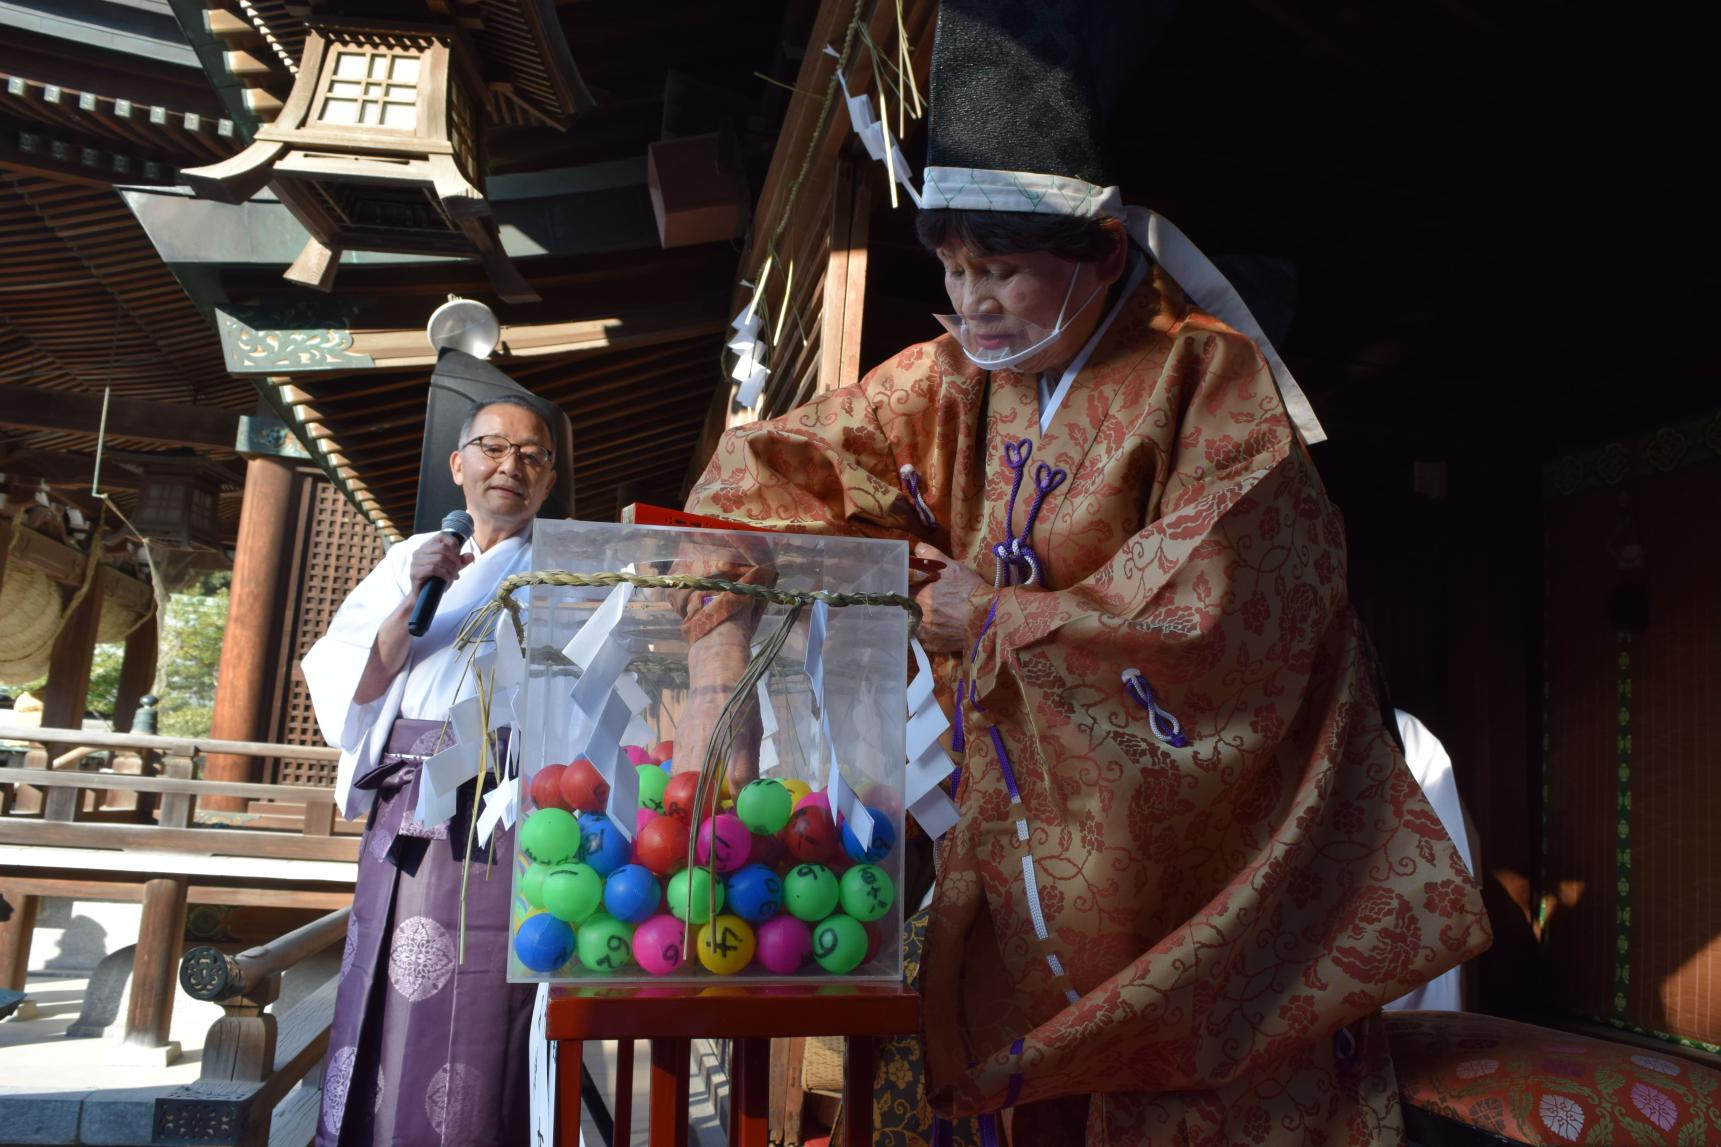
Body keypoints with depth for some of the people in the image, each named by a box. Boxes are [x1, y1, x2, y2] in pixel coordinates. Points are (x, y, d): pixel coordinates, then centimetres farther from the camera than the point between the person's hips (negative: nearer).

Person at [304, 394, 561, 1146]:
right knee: (386, 1013, 7)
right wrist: (416, 598, -7)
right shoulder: (412, 558, 16)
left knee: (478, 1020, -6)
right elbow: (355, 686, 5)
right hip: (407, 813, 4)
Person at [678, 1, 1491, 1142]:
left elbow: (1217, 619, -21)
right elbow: (773, 473, 0)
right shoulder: (952, 386, 1)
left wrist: (991, 616, -13)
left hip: (1196, 849, -4)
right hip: (1031, 852, 4)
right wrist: (722, 655, -15)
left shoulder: (1206, 376, -13)